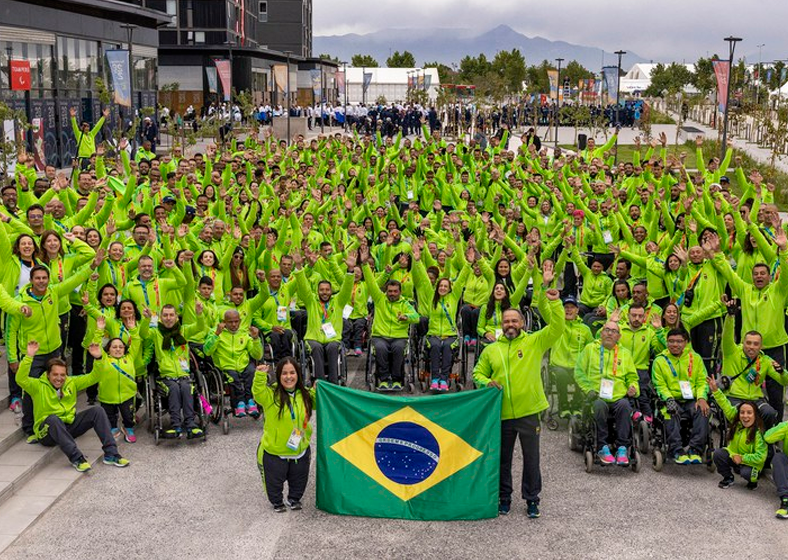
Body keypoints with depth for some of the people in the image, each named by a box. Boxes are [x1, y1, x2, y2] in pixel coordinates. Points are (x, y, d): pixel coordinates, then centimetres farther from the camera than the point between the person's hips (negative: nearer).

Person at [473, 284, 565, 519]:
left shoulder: (535, 342, 0)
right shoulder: (491, 350, 7)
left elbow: (557, 327, -11)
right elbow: (478, 373, 15)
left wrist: (554, 302, -23)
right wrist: (486, 382, -6)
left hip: (528, 412, -2)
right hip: (502, 414, 2)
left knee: (531, 459, 8)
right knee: (502, 459, 12)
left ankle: (532, 499, 22)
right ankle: (504, 497, 27)